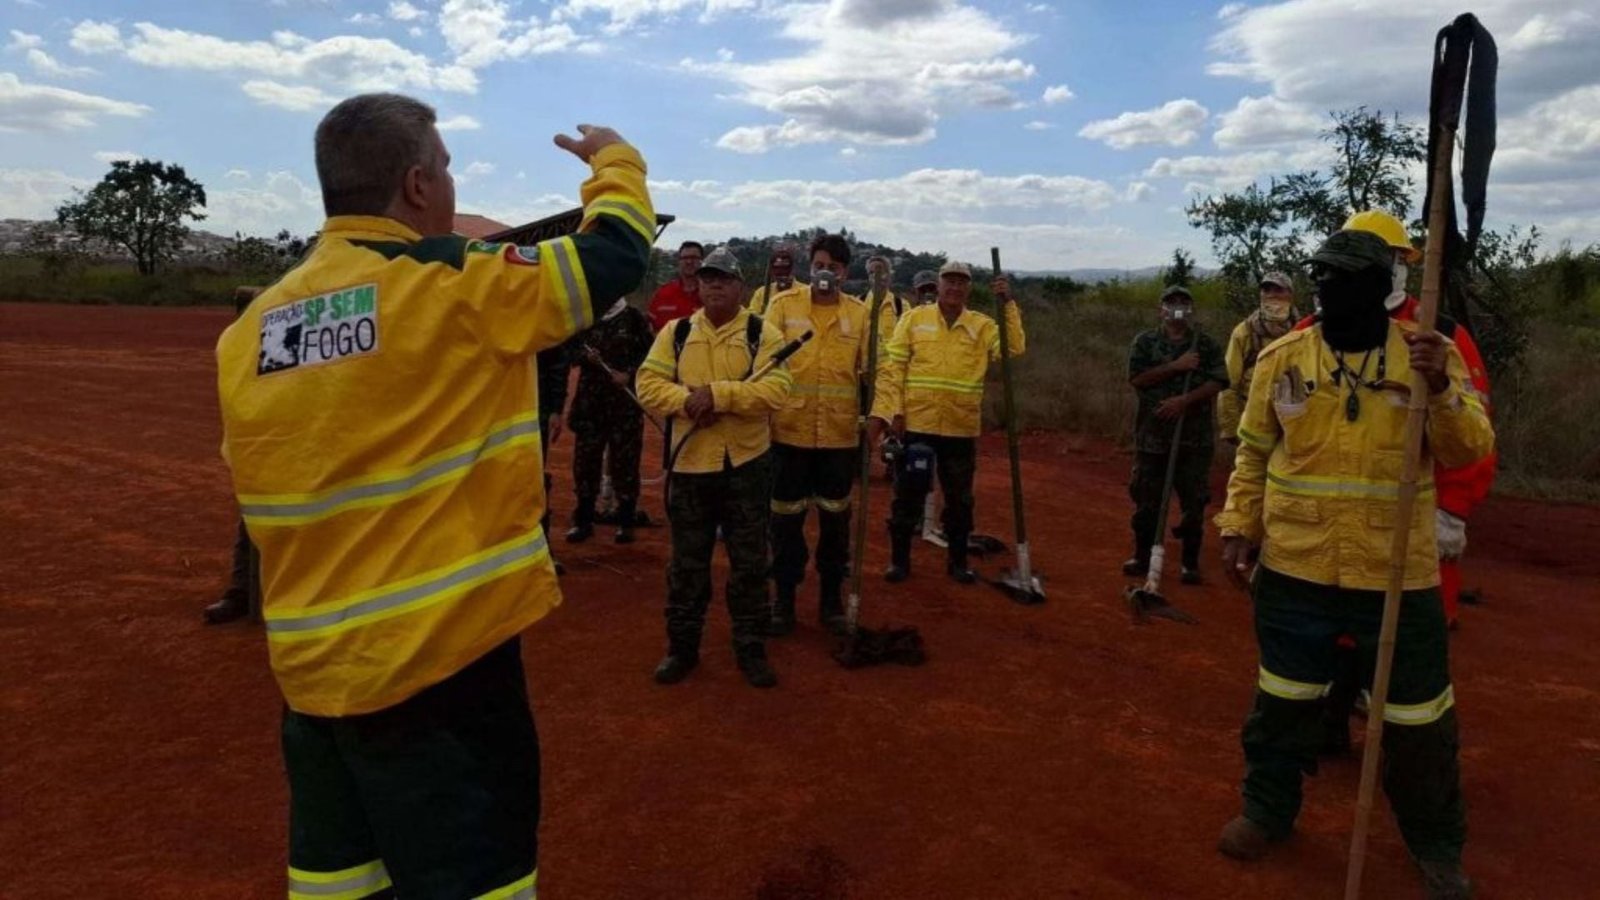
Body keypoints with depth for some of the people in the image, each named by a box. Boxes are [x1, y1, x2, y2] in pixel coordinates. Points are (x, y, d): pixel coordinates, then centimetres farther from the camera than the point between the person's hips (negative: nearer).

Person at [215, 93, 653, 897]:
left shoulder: (251, 328, 3)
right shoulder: (454, 287, -15)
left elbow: (262, 485, 14)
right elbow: (616, 255, -4)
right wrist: (614, 161, 15)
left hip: (310, 664, 7)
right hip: (440, 656, -6)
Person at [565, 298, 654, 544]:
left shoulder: (634, 318, -1)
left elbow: (650, 353, -1)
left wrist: (629, 374, -13)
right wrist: (584, 356, -9)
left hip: (626, 400, -3)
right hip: (590, 399, 3)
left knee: (624, 459, 1)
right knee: (585, 457, 5)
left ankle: (625, 522, 12)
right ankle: (584, 520, 16)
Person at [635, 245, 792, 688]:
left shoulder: (764, 333, -3)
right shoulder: (676, 332, 5)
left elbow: (774, 390, -17)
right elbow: (649, 384, -3)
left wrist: (717, 393, -25)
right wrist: (688, 400, -20)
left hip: (747, 463, -2)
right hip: (690, 462, 2)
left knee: (749, 563, 8)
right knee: (687, 563, 11)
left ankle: (750, 648, 23)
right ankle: (681, 646, 26)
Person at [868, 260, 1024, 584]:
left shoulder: (983, 325, 6)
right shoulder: (914, 318, 1)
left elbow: (1014, 348, -10)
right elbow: (892, 368, -3)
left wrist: (1008, 305, -15)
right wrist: (882, 412, -11)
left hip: (961, 429, 2)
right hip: (915, 425, -1)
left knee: (959, 500, 12)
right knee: (907, 496, 7)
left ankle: (958, 560, 28)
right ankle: (899, 559, 22)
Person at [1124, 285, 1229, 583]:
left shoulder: (1207, 344, 3)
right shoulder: (1145, 342, 3)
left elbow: (1217, 382, -6)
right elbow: (1136, 378, -10)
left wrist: (1185, 400, -20)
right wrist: (1176, 366, -16)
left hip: (1195, 437, 0)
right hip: (1152, 435, 1)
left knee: (1194, 502, 4)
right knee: (1146, 500, 8)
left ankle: (1191, 562, 15)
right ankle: (1142, 556, 22)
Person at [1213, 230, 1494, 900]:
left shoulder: (1430, 354, -3)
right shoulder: (1282, 357, -1)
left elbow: (1469, 451, -9)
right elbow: (1253, 452, 7)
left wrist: (1441, 389, -26)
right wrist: (1239, 526, 1)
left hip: (1397, 572, -1)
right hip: (1294, 568, 1)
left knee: (1417, 716, 11)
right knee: (1283, 698, 14)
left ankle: (1436, 845, 33)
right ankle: (1268, 809, 34)